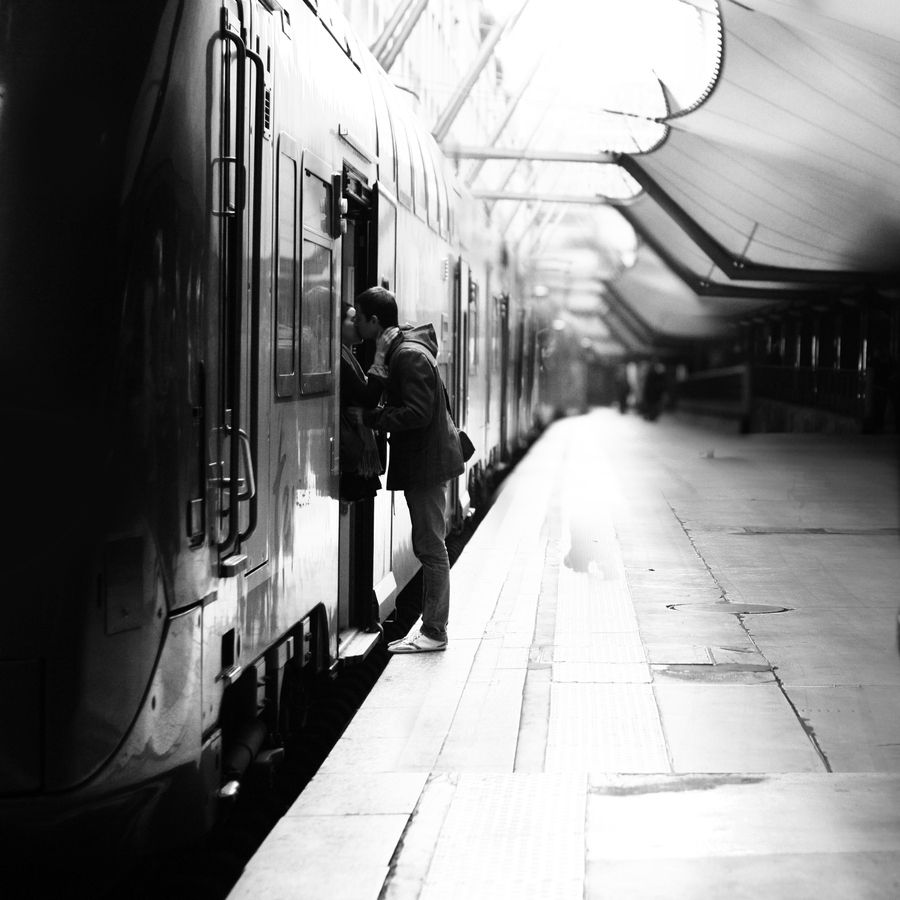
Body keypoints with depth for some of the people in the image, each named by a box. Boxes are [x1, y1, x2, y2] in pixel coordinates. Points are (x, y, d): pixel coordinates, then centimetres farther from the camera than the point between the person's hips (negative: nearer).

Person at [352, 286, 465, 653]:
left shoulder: (410, 355, -18)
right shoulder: (396, 350, 13)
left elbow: (418, 413, -23)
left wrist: (371, 418, -17)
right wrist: (370, 412, 4)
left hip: (426, 460, -10)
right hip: (420, 459, 10)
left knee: (430, 547, -4)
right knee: (429, 546, 12)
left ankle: (434, 632, 1)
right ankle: (431, 626, 18)